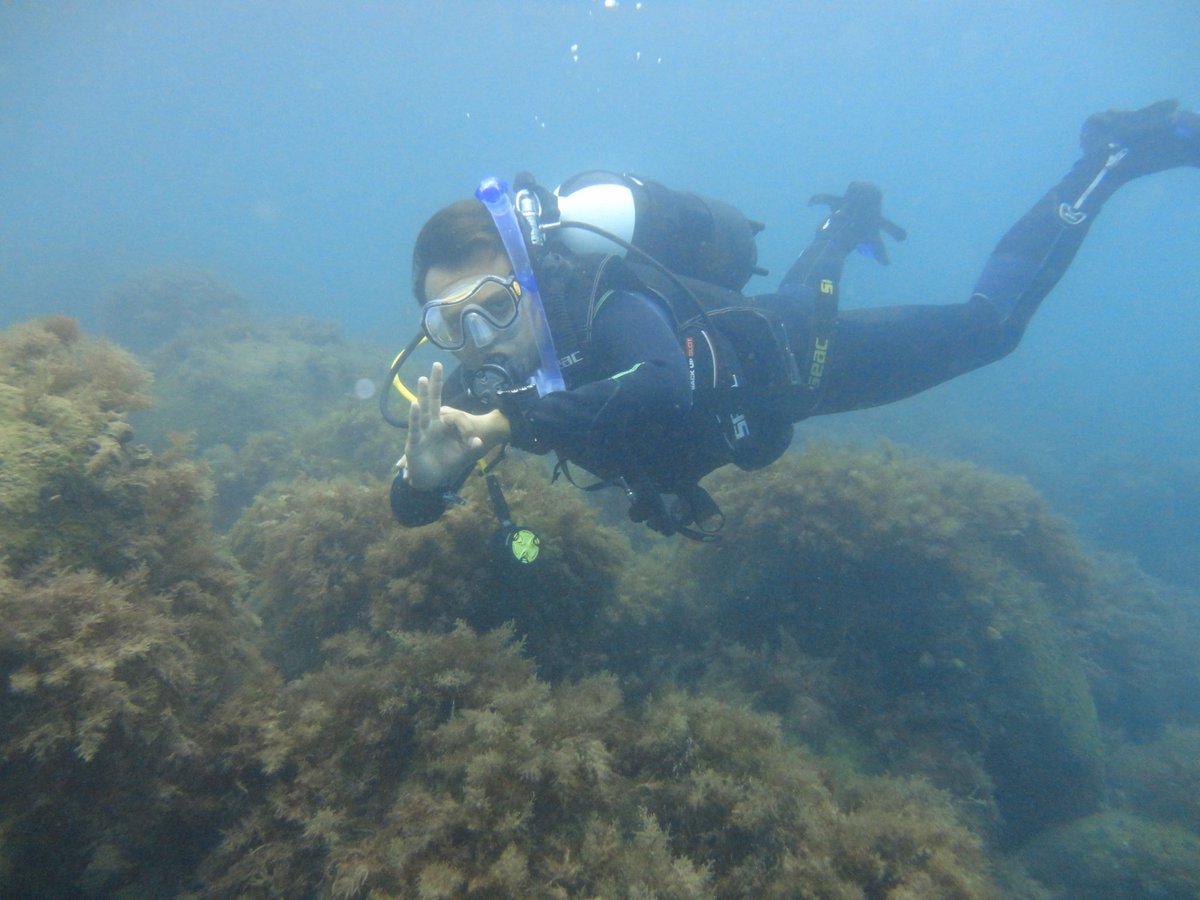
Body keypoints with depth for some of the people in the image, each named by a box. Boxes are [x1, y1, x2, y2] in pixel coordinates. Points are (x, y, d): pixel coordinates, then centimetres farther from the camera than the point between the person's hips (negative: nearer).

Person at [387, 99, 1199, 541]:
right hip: (748, 337, 6)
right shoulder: (483, 372, -22)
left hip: (791, 355, -6)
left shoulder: (603, 301, -42)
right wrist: (426, 471, -40)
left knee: (987, 322, 9)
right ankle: (849, 223, 66)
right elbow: (413, 509, -18)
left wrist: (514, 421, -60)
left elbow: (667, 390, -63)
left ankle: (1114, 155, 28)